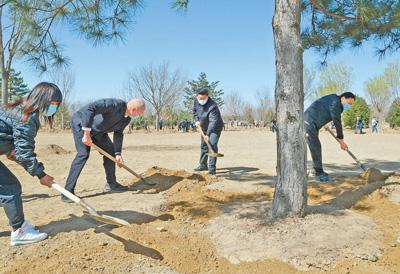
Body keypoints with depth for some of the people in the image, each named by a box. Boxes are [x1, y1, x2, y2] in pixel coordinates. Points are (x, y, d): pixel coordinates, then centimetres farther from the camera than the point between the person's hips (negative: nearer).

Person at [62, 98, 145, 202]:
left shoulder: (127, 119, -6)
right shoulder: (115, 104, -34)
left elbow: (118, 133, 4)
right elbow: (89, 108, -40)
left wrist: (118, 153, -8)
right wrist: (86, 134, -39)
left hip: (97, 130, 9)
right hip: (81, 123, -9)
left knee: (110, 151, 8)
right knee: (83, 154, -21)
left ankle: (111, 183, 23)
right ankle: (67, 192, -17)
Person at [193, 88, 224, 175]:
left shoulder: (212, 106, -33)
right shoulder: (196, 101, -11)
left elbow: (213, 122, -41)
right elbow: (194, 111, 10)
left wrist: (208, 134, -49)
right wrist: (196, 120, -7)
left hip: (215, 128, -7)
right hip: (204, 128, 8)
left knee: (212, 146, -19)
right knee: (203, 146, 15)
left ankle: (212, 168, -14)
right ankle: (203, 165, 29)